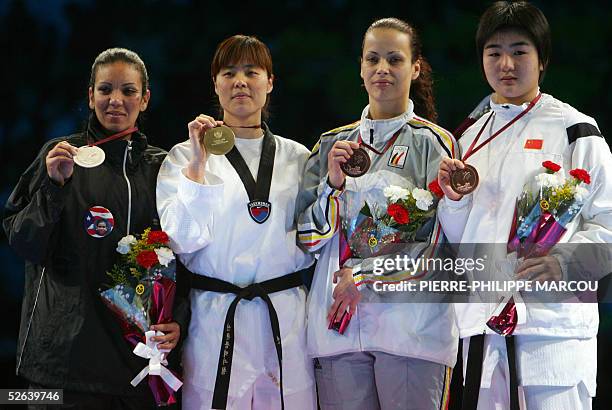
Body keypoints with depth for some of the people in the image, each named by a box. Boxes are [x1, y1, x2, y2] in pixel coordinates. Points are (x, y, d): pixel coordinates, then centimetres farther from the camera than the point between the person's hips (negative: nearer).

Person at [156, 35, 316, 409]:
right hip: (216, 318, -2)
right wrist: (197, 165, -15)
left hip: (286, 315, 2)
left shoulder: (296, 156, 11)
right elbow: (184, 241, -8)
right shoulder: (186, 155, 3)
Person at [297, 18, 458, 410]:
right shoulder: (332, 144, 15)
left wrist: (363, 278, -8)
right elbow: (308, 236, 10)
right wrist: (333, 184, -6)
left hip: (411, 325, -3)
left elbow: (437, 236, -3)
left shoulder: (433, 142, 4)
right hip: (336, 321, 3)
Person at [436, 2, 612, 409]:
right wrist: (454, 199, 2)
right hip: (484, 321, 5)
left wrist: (564, 262, -21)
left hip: (552, 322, -5)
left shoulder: (573, 129, -1)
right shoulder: (473, 137, 17)